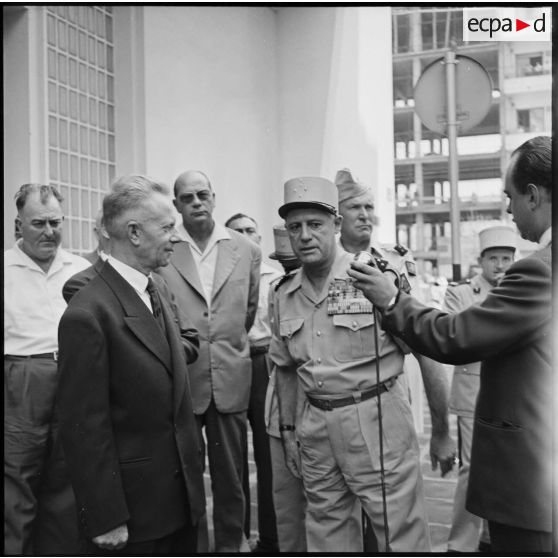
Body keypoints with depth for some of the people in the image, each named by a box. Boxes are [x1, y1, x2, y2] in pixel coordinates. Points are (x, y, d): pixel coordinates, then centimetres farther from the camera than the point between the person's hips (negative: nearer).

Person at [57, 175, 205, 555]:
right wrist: (106, 520, -15)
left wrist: (194, 473, 13)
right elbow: (85, 428, -18)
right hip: (132, 510, -7)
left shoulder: (155, 296, 7)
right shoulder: (87, 314, -20)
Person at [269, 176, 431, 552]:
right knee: (326, 531, 18)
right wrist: (288, 431, 18)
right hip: (316, 425, 5)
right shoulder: (285, 295, 7)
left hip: (377, 418, -5)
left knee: (401, 534, 3)